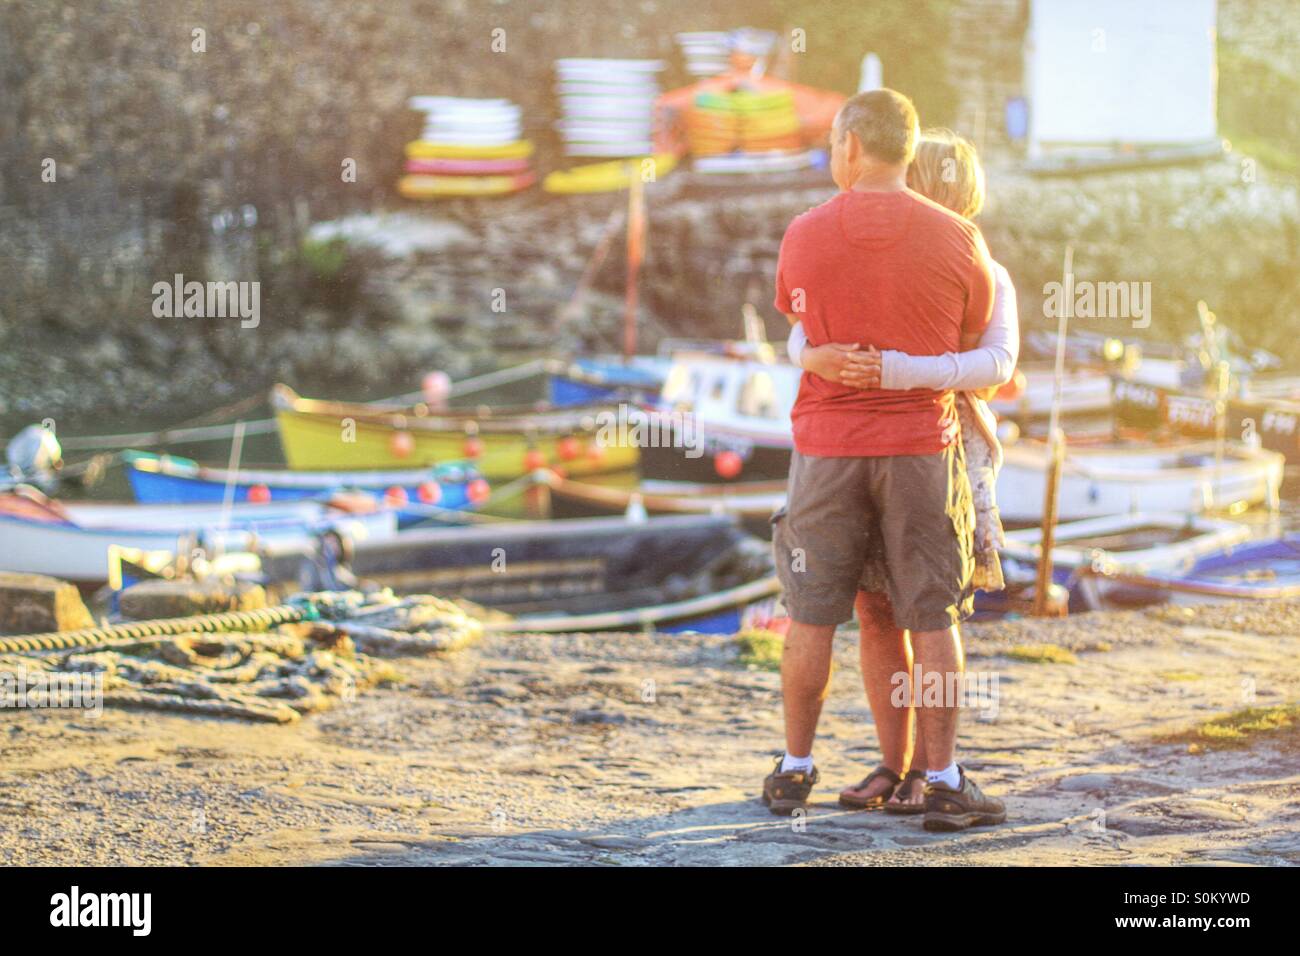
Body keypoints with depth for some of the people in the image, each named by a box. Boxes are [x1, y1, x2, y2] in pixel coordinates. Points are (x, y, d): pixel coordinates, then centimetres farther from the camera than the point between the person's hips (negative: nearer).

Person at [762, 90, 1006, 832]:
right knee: (932, 619, 4)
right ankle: (945, 784, 4)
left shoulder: (804, 236, -5)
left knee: (812, 615, 10)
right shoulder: (958, 240, -7)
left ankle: (795, 771, 18)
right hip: (922, 447, -1)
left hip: (827, 447, 1)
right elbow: (976, 348, 7)